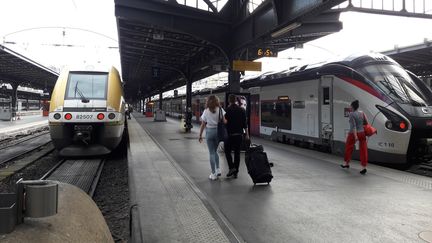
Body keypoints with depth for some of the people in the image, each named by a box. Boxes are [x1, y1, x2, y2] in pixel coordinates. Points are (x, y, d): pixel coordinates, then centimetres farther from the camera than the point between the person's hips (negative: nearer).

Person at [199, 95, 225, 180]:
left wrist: (200, 135, 7)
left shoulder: (206, 111, -1)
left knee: (212, 153, 5)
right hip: (218, 131, 1)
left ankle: (213, 174, 6)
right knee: (215, 151, 22)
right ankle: (218, 169, 14)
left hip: (209, 131, -1)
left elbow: (203, 125, 1)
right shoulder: (220, 110, -1)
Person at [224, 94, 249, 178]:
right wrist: (247, 134, 10)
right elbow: (244, 123, 4)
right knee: (237, 153, 8)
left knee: (227, 151, 12)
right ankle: (235, 172, 11)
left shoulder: (227, 110, -7)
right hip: (239, 134, 4)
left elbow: (225, 122, -7)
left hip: (230, 134, -4)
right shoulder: (242, 110, 4)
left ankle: (232, 168, -4)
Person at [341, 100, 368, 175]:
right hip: (362, 133, 4)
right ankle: (364, 167, -1)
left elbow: (353, 125, -20)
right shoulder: (362, 113, 2)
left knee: (349, 148, 16)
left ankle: (346, 163, 32)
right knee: (363, 150, 3)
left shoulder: (351, 114, -13)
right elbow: (366, 122, 4)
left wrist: (355, 136, -24)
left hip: (353, 134, -4)